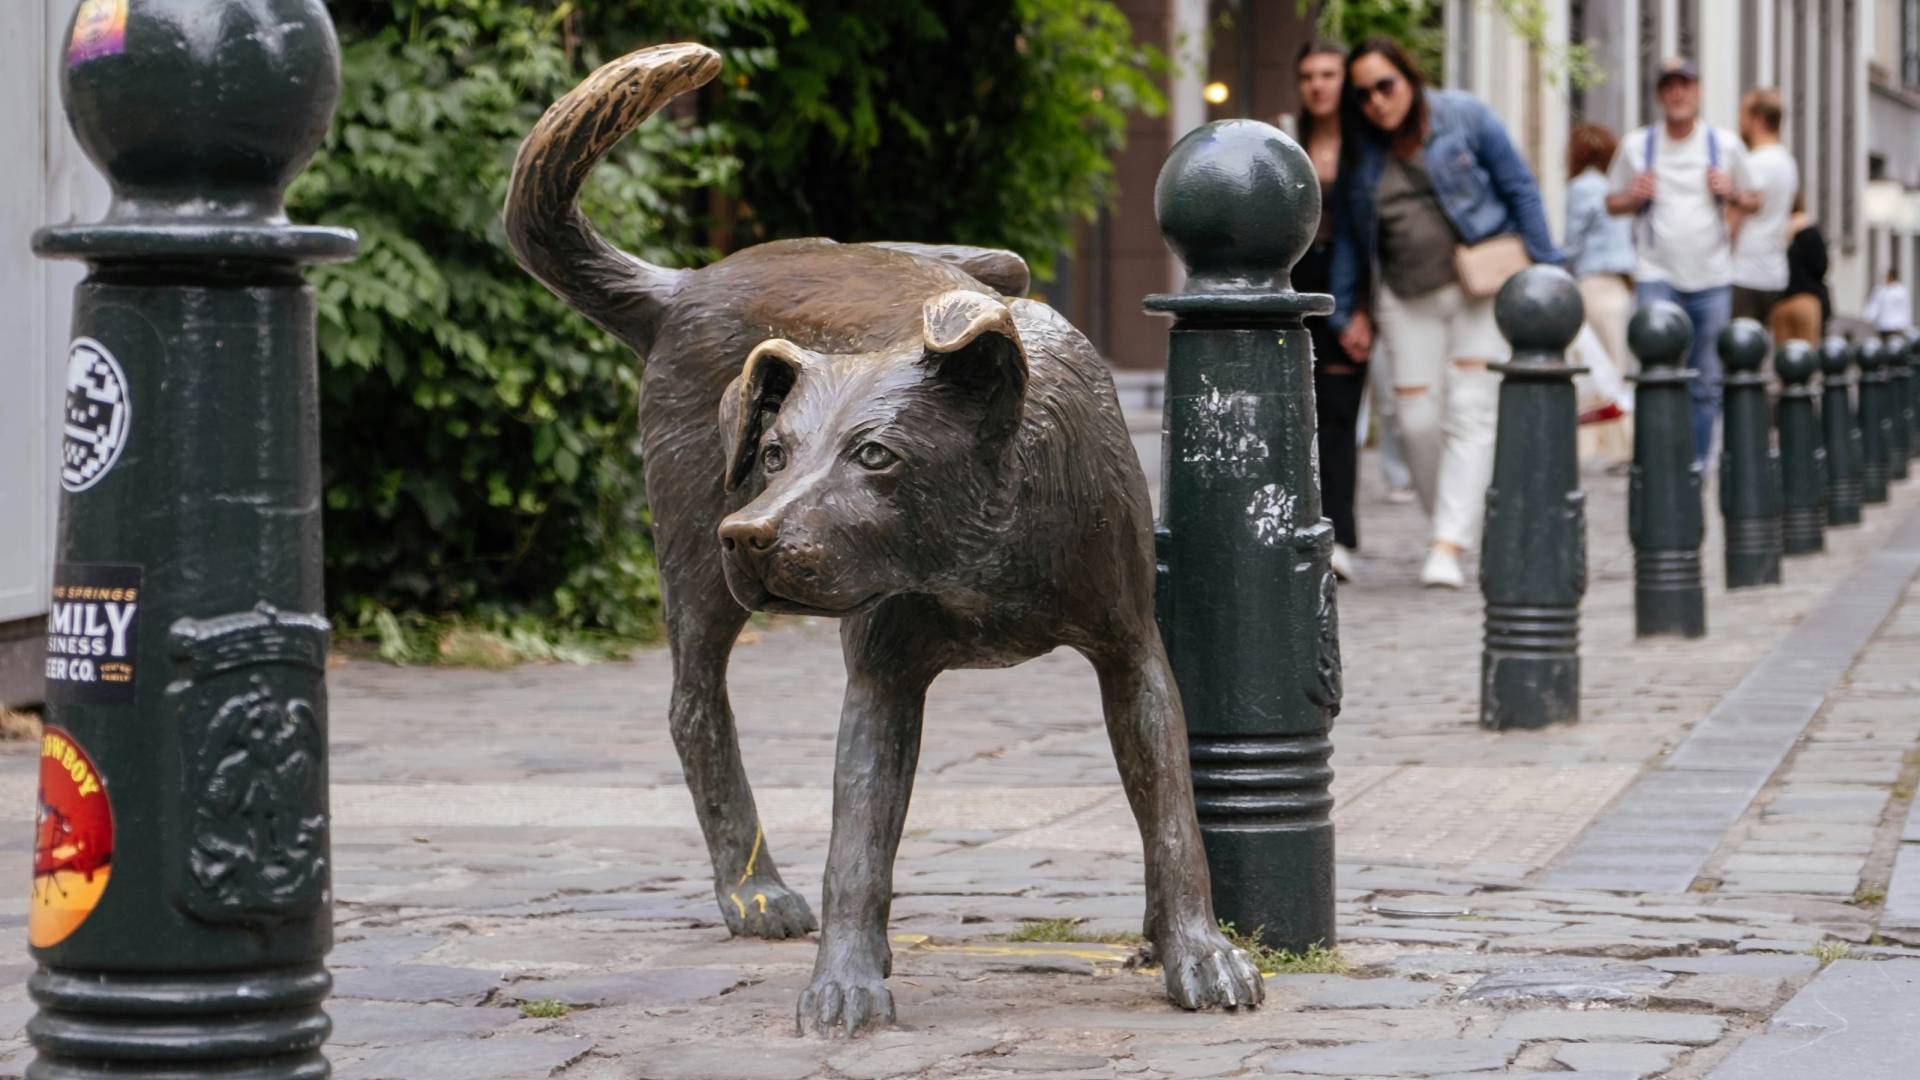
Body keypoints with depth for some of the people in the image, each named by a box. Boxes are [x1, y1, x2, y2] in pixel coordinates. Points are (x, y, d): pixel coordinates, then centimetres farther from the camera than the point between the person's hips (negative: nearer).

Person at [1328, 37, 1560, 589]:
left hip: (1482, 289, -4)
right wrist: (1351, 311, 13)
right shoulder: (1359, 151, 6)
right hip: (1407, 298, 4)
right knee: (1418, 423, -2)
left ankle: (1449, 546, -18)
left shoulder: (1465, 118, -4)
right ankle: (1456, 526, 15)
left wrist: (1543, 270, -4)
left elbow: (1520, 189, -1)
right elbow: (1348, 236, 15)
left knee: (1471, 414, -12)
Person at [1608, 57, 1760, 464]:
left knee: (1707, 383, 3)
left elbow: (1753, 202, 15)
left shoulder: (1725, 145, 7)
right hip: (1656, 274, -1)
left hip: (1712, 279, 2)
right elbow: (1612, 202, 14)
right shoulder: (1637, 145, 6)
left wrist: (1731, 193, -6)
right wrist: (1633, 197, -8)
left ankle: (1697, 465, 11)